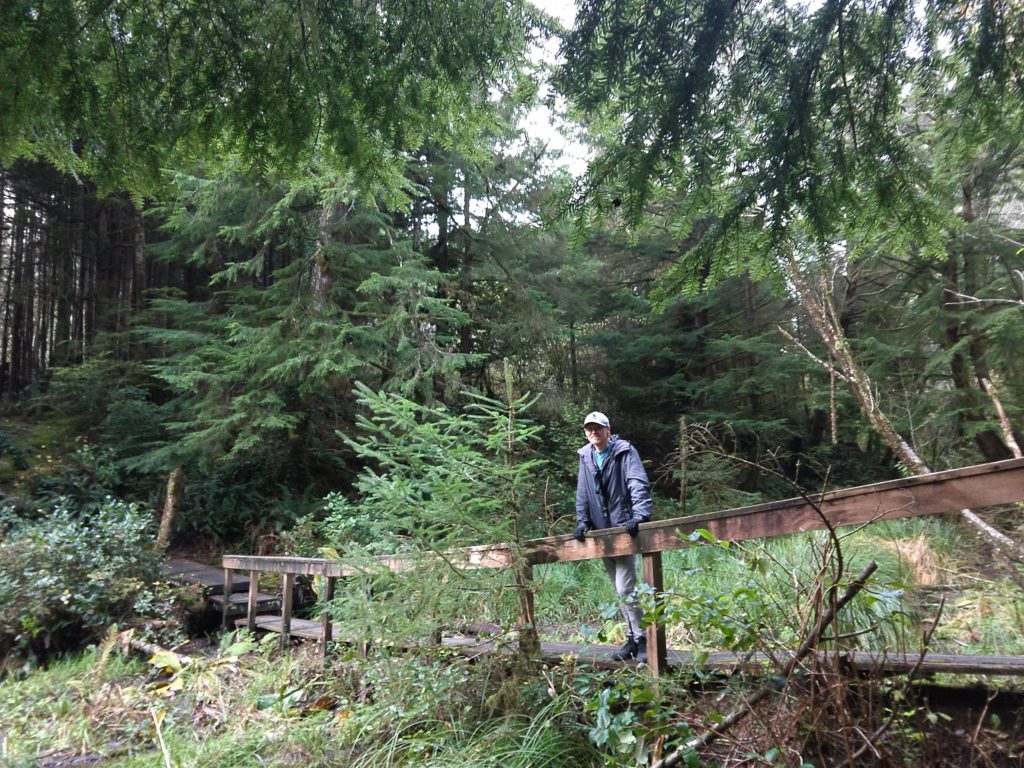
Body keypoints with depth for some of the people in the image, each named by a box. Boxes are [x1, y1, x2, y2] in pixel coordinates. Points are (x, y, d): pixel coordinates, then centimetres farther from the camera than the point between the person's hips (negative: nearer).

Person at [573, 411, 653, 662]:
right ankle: (633, 638, 22)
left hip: (624, 528, -6)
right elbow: (582, 493, 15)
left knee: (625, 588, -12)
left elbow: (639, 484, -17)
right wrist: (582, 522, 6)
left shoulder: (624, 452, -7)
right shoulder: (586, 457, 10)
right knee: (620, 590, 13)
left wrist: (640, 515, -29)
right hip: (601, 531, 6)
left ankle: (642, 639, -1)